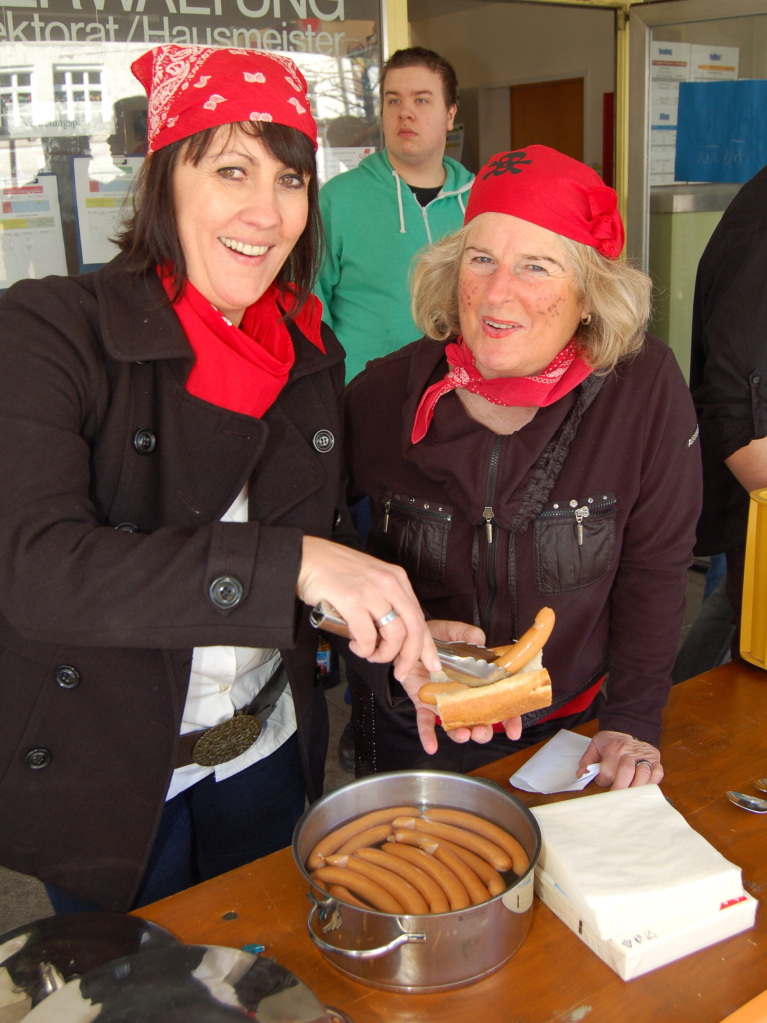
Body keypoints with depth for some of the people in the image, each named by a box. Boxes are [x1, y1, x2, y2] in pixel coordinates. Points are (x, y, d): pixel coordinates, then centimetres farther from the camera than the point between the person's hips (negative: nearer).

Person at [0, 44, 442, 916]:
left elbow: (330, 540, 4)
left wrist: (405, 632, -16)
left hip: (269, 754, 5)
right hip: (103, 776, -4)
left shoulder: (311, 353, -1)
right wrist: (289, 562, -41)